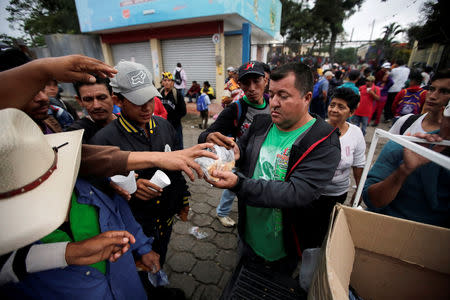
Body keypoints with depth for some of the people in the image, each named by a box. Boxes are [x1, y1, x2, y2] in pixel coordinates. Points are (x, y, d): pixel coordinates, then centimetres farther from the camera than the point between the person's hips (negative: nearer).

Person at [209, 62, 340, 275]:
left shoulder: (324, 143, -23)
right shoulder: (261, 124, -7)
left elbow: (297, 193, -33)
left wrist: (238, 184, -41)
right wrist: (234, 153, -21)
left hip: (283, 250, -3)